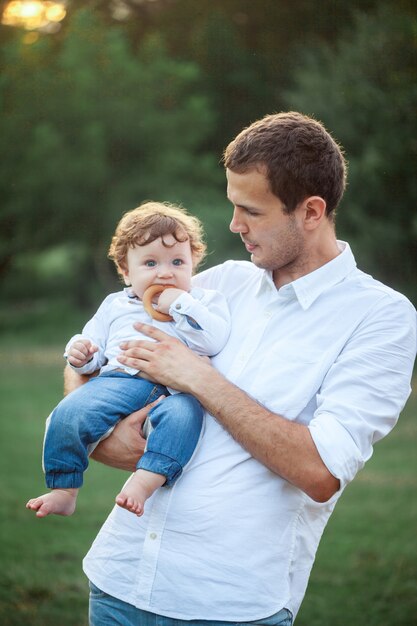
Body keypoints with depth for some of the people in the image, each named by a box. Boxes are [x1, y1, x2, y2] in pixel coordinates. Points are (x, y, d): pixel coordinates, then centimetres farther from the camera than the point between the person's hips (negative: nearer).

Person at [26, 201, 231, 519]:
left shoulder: (205, 300, 19)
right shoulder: (115, 305, 27)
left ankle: (145, 482, -51)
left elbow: (216, 339, 1)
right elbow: (95, 344, 27)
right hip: (121, 380, 2)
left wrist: (180, 305, -2)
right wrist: (81, 353, 3)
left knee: (182, 413, -39)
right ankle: (64, 490, -15)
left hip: (176, 388, -2)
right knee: (69, 413, -25)